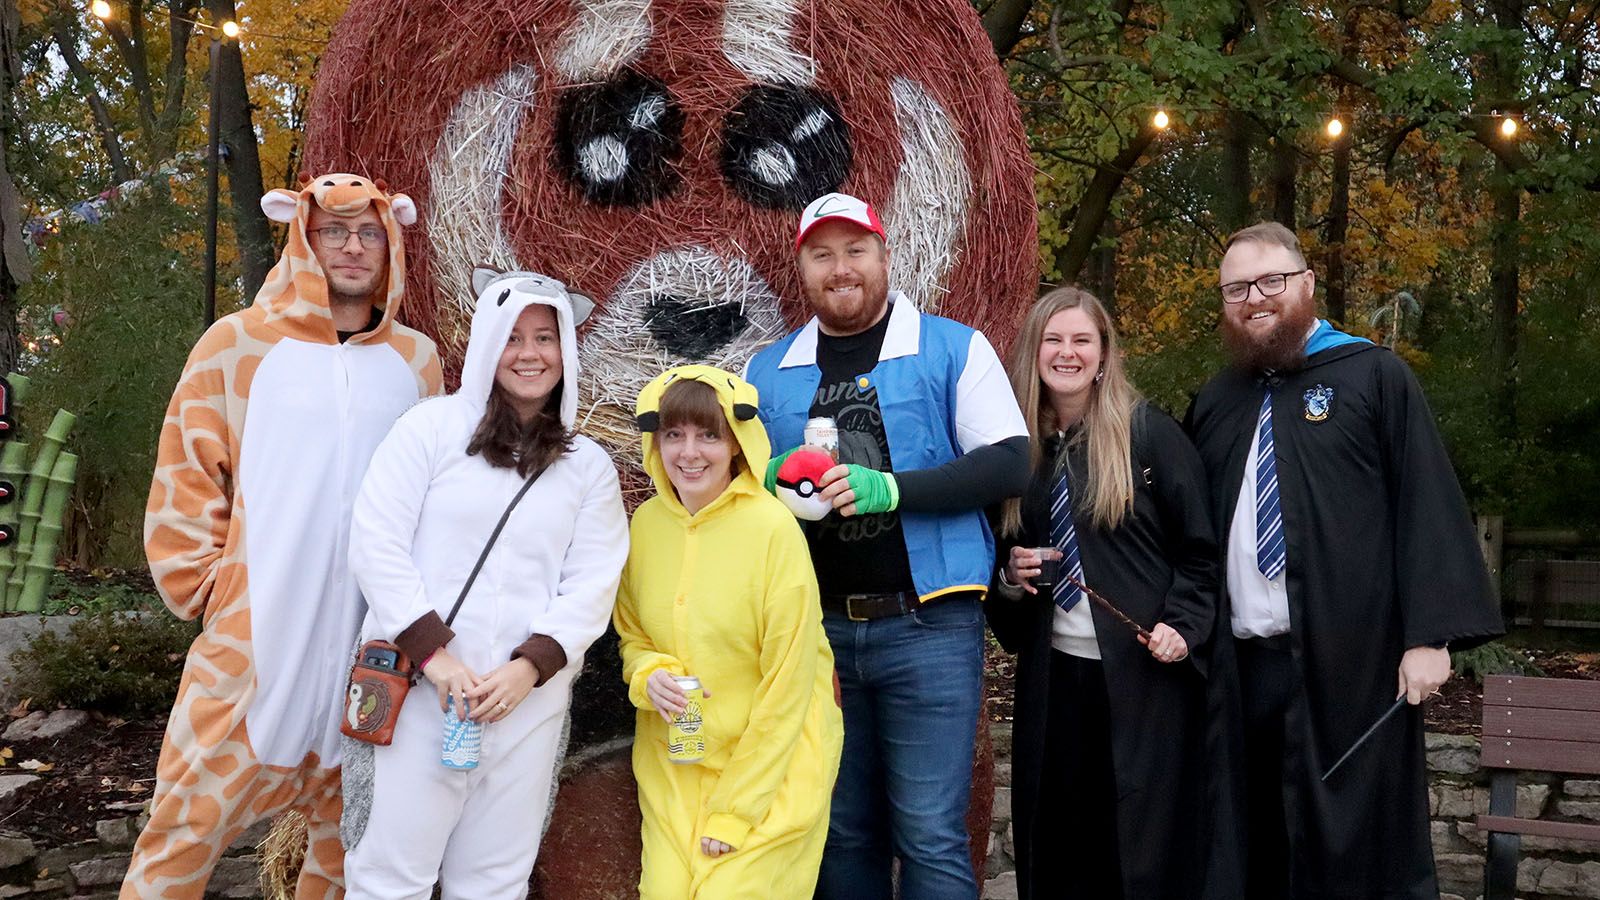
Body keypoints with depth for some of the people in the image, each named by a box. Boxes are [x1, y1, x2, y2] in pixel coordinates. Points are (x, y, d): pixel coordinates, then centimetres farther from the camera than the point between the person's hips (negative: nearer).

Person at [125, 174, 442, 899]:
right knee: (196, 818, -1)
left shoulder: (416, 358, 7)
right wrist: (207, 591, -2)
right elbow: (184, 483, 1)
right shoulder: (237, 344, -2)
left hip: (372, 643, 3)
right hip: (254, 637, -2)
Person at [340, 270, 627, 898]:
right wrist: (434, 654, -12)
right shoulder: (432, 427, 2)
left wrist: (529, 667, -11)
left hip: (529, 701, 2)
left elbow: (590, 588, 4)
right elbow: (376, 545, -4)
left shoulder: (589, 465, 10)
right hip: (421, 690, -2)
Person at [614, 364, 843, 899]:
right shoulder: (646, 523, -1)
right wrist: (649, 675, -11)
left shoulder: (774, 529, -17)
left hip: (769, 761, -4)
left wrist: (735, 812, -13)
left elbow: (787, 684, -15)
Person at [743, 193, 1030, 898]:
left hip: (927, 626, -4)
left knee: (930, 835, -3)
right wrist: (767, 483, -8)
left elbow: (1010, 465, -7)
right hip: (816, 627, 4)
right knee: (842, 834, 14)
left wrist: (892, 488, -20)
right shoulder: (767, 372, 11)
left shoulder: (954, 349, 0)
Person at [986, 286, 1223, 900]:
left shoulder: (1148, 433, -3)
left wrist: (1183, 625, -13)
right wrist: (1011, 577, -2)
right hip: (1052, 672, 4)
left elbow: (1200, 546, -2)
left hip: (1146, 671, -4)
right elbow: (998, 555, 19)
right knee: (1058, 844, 7)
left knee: (1147, 846, 1)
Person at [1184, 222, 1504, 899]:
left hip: (1353, 659, -4)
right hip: (1241, 662, 4)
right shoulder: (1215, 403, 15)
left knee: (1358, 843, 2)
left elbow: (1428, 508, -5)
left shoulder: (1374, 376, 1)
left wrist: (1431, 634, -13)